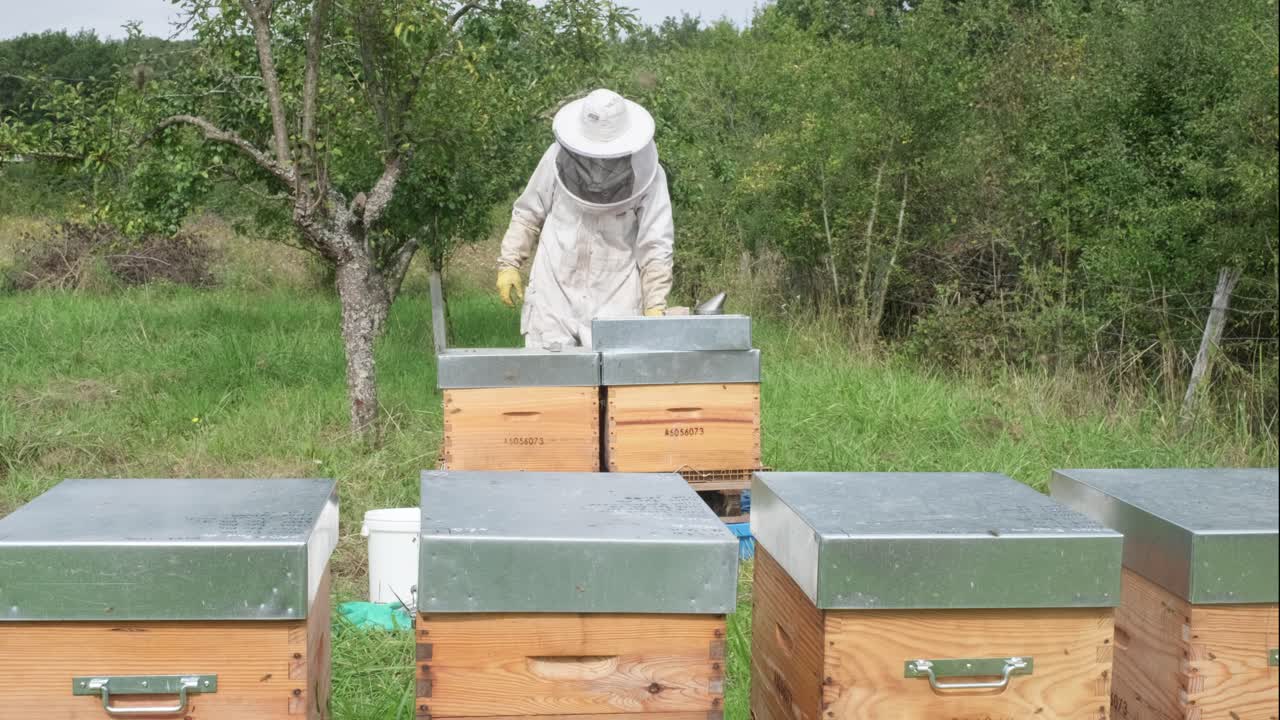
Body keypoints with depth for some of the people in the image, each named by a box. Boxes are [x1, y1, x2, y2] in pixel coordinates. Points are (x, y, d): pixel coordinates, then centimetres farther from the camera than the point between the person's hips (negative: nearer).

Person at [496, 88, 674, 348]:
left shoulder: (646, 173, -7)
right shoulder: (558, 157, -4)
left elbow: (655, 247, -5)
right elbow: (528, 213, 10)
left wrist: (655, 307, -11)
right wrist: (509, 264, 4)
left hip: (615, 303, -1)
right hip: (554, 293, 1)